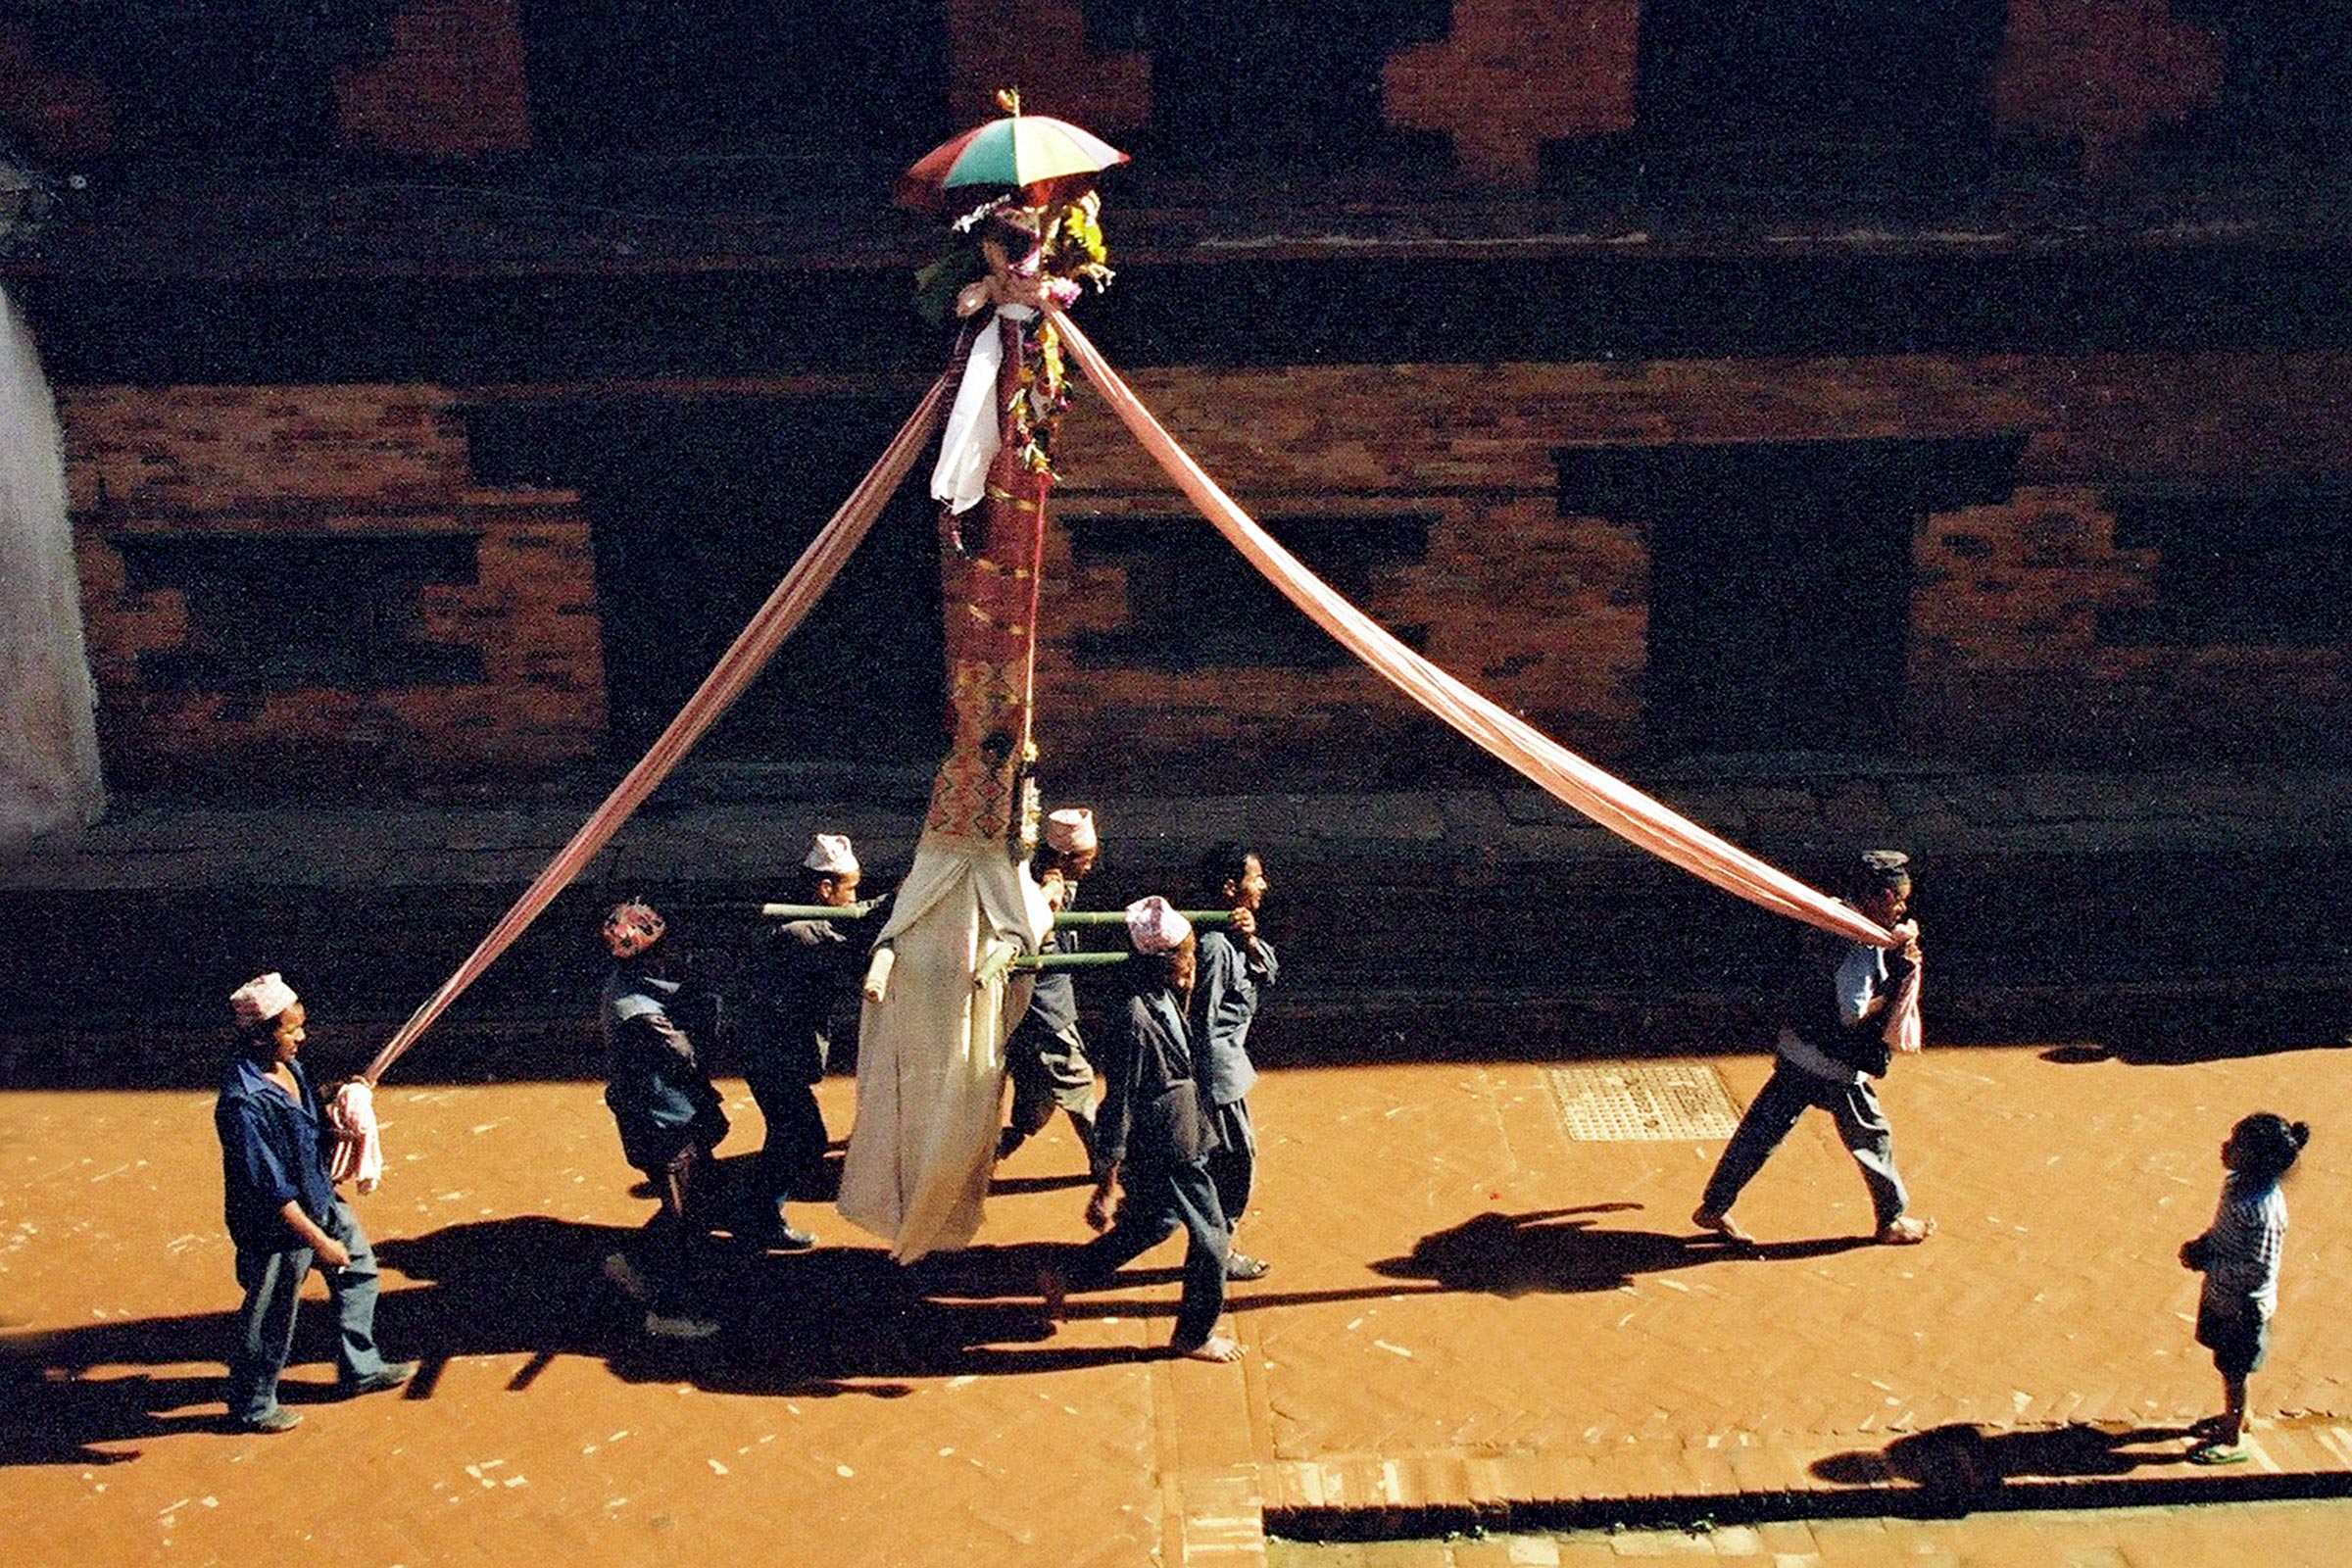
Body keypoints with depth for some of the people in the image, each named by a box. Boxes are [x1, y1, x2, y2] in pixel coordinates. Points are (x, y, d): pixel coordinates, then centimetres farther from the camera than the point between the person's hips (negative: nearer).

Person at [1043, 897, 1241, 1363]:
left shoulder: (1168, 1002, -1)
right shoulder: (1138, 1021, -28)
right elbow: (1119, 1108, -24)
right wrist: (1104, 1187, -21)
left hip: (1181, 1147, 9)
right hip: (1159, 1158, -9)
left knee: (1152, 1224, 26)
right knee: (1210, 1236, 5)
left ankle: (1066, 1279, 40)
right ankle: (1195, 1335, 25)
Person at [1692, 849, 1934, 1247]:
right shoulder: (1859, 949, -25)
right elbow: (1853, 1013, -29)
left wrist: (1898, 942, 0)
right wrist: (1900, 987, -19)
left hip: (1794, 1047, 9)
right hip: (1834, 1065, -8)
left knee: (1763, 1128, 11)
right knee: (1872, 1137, 12)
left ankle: (1714, 1207, 15)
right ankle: (1892, 1221, 29)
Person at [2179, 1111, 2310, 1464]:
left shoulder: (2263, 1211, -34)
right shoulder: (2236, 1181, -8)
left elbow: (2259, 1271, -29)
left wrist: (2207, 1264, -23)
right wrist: (2202, 1243, -6)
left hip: (2243, 1305, -8)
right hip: (2221, 1294, 8)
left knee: (2233, 1371, 12)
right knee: (2228, 1366, 27)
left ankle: (2232, 1440, 32)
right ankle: (2234, 1415, 49)